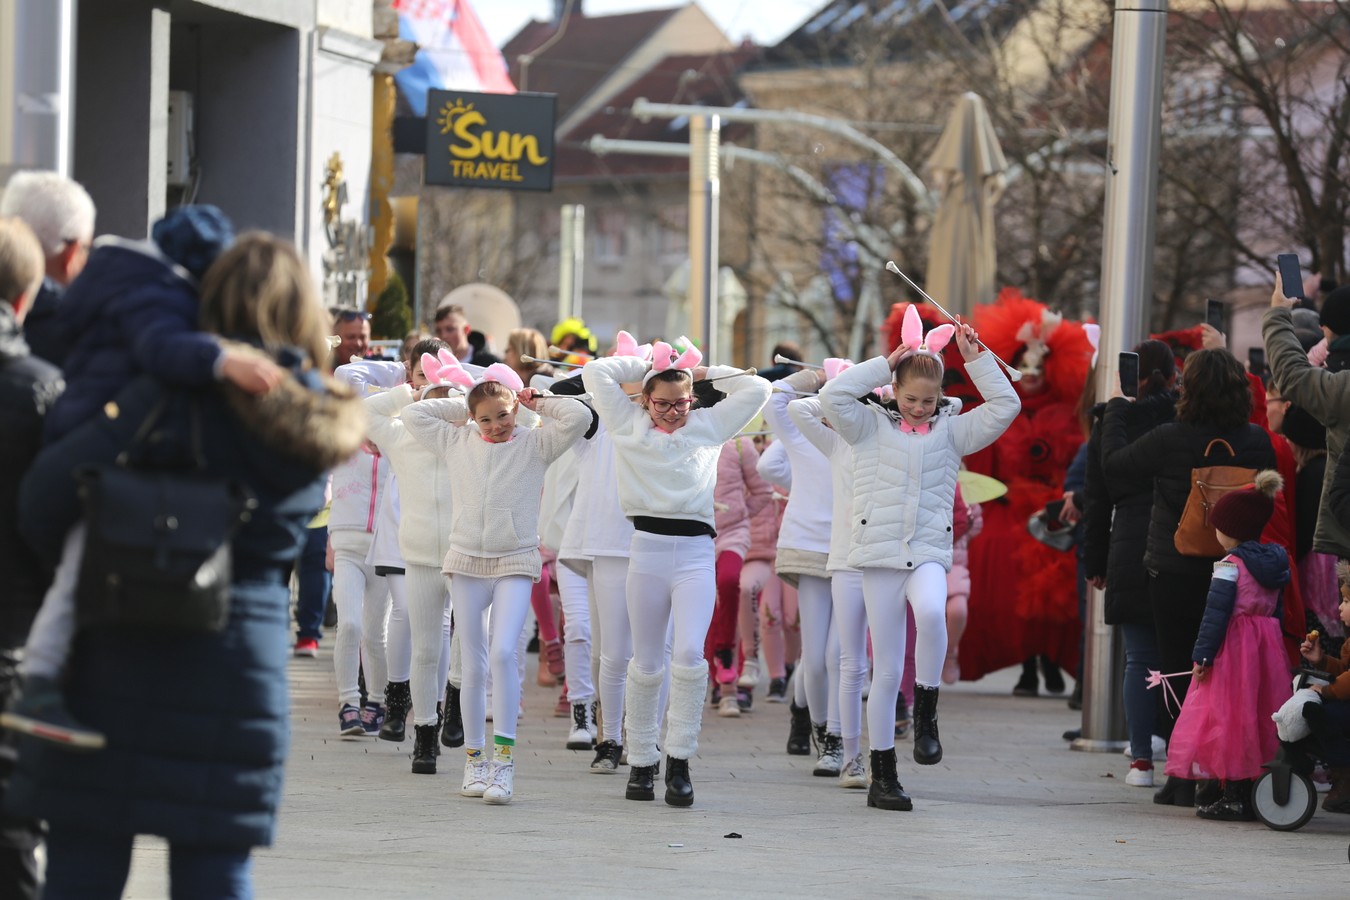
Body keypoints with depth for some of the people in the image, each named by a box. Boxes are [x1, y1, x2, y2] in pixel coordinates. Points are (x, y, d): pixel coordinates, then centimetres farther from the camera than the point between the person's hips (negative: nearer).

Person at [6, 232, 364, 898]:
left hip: (122, 650, -4)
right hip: (244, 658, 4)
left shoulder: (183, 394, -11)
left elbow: (57, 479, -18)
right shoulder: (321, 424, 6)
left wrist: (54, 546, 3)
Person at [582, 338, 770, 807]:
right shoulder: (628, 425, 11)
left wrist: (701, 373, 15)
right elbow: (597, 373, 8)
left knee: (689, 654, -15)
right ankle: (640, 761, 15)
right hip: (647, 547, 0)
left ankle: (679, 761, -7)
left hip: (695, 552, 0)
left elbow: (756, 389, 15)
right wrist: (647, 364, 14)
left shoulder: (709, 425, 13)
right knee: (647, 664, 4)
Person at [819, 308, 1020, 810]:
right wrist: (886, 364, -3)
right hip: (879, 554, 0)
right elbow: (833, 396, -7)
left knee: (931, 612, -36)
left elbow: (1005, 406, 7)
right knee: (887, 670, 0)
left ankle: (925, 713, -19)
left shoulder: (951, 432, 12)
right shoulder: (871, 428, 8)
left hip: (928, 553, 1)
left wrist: (975, 357, 3)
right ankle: (882, 777, 9)